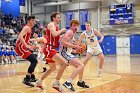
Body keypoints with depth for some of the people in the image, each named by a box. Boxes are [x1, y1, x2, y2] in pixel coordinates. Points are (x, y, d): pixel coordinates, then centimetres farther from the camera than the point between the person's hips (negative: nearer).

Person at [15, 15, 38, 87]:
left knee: (34, 60, 19)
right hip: (20, 47, -10)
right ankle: (26, 79, -18)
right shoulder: (27, 27, -11)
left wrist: (32, 46, 26)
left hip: (22, 47, 10)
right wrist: (27, 46, -34)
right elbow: (20, 37, -27)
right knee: (34, 61, -16)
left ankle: (32, 77, 26)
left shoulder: (29, 28, 20)